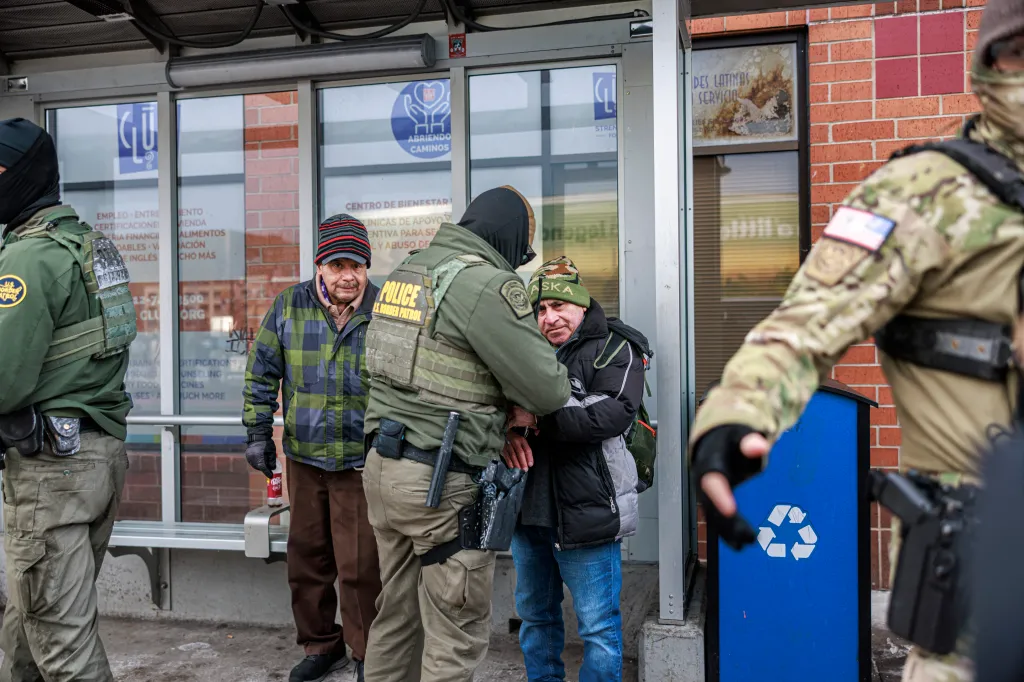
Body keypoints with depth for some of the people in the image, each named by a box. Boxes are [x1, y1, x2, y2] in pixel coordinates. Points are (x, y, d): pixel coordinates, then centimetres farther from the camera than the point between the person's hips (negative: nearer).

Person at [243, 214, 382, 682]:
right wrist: (258, 432, 5)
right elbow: (262, 372, 7)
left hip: (361, 462, -3)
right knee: (307, 558, 14)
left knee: (358, 565, -1)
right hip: (303, 458, 3)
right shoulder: (289, 306, 0)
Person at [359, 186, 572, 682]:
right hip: (442, 483, -8)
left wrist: (499, 401, 6)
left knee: (395, 617, 20)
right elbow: (547, 390, -14)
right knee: (457, 636, 5)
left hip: (382, 464, 8)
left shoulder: (406, 271, 11)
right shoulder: (486, 283, -15)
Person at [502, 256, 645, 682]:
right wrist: (508, 429, -14)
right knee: (535, 615, 20)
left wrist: (540, 417, -24)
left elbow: (615, 413, -21)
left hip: (587, 510, -6)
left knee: (598, 626, 3)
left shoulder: (613, 350, -5)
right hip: (529, 506, 6)